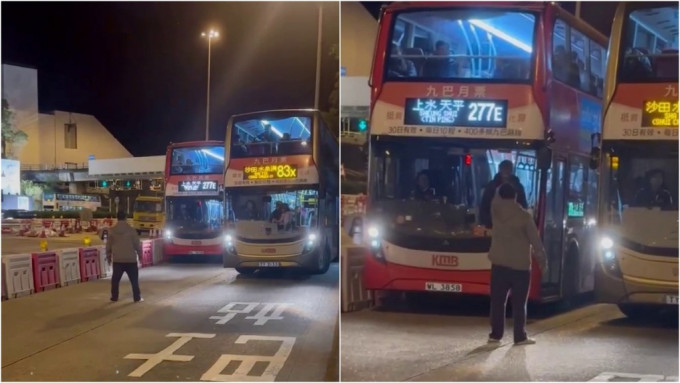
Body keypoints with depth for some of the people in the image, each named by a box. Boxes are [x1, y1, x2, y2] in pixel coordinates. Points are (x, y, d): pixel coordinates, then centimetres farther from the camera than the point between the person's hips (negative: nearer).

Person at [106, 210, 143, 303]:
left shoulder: (112, 230, -1)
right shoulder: (131, 230, -7)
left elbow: (108, 245, 5)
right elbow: (137, 245, -3)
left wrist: (108, 256, 18)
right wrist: (140, 255, 10)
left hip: (117, 260, 2)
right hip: (130, 259, -2)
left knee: (115, 279, 12)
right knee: (134, 279, 7)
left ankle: (114, 297, 14)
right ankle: (137, 297, 6)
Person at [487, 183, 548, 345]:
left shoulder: (496, 209, 1)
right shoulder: (524, 215, -8)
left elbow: (497, 198, 27)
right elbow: (536, 241, -6)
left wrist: (503, 187, 41)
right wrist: (543, 262, 3)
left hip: (499, 264, 3)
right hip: (520, 265, -3)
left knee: (498, 301, 6)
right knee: (519, 303, 2)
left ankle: (495, 335, 6)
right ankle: (520, 337, 2)